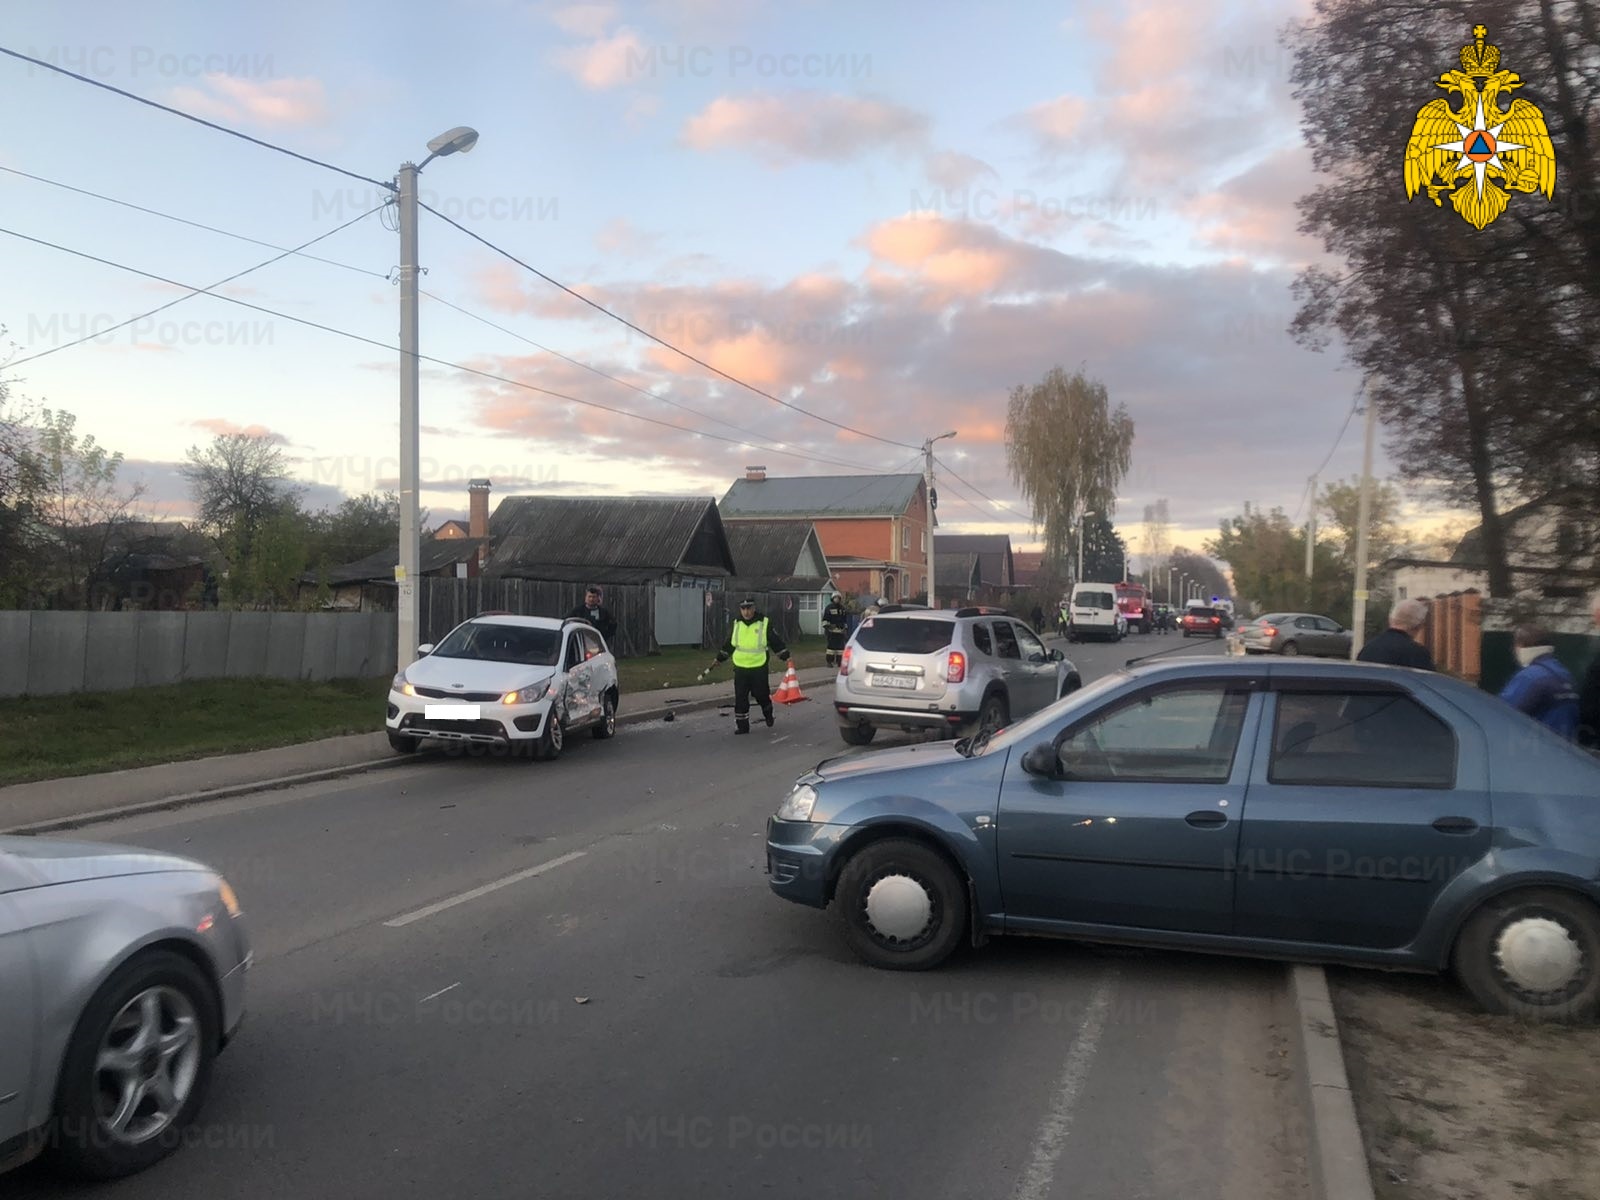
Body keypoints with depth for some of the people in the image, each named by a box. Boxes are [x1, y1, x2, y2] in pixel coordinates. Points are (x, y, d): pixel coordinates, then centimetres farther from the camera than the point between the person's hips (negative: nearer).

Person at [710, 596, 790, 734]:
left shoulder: (764, 623, -5)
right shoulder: (736, 625, 5)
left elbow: (776, 642, -1)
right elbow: (728, 644, 18)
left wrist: (786, 657, -5)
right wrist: (719, 659, 21)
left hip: (759, 668, -3)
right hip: (740, 668, 3)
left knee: (761, 694, 6)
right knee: (740, 698, -2)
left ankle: (768, 713, 37)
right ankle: (742, 725, 7)